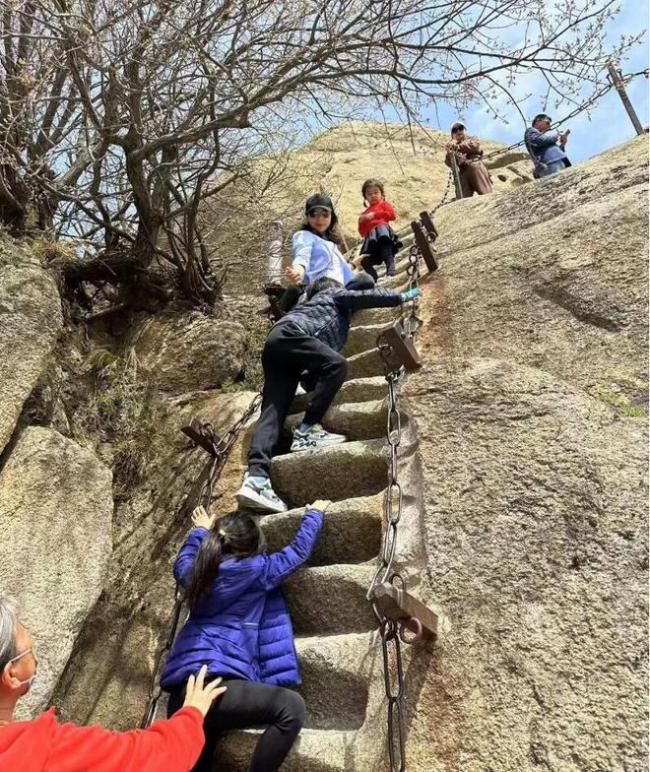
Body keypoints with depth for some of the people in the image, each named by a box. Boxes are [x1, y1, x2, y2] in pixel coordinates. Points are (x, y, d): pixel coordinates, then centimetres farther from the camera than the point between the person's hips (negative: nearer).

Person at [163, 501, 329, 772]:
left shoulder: (199, 572, 15)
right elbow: (299, 551, 11)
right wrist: (314, 514, 27)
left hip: (184, 689, 9)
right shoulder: (256, 570, -3)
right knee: (291, 707, -16)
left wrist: (199, 531, 54)